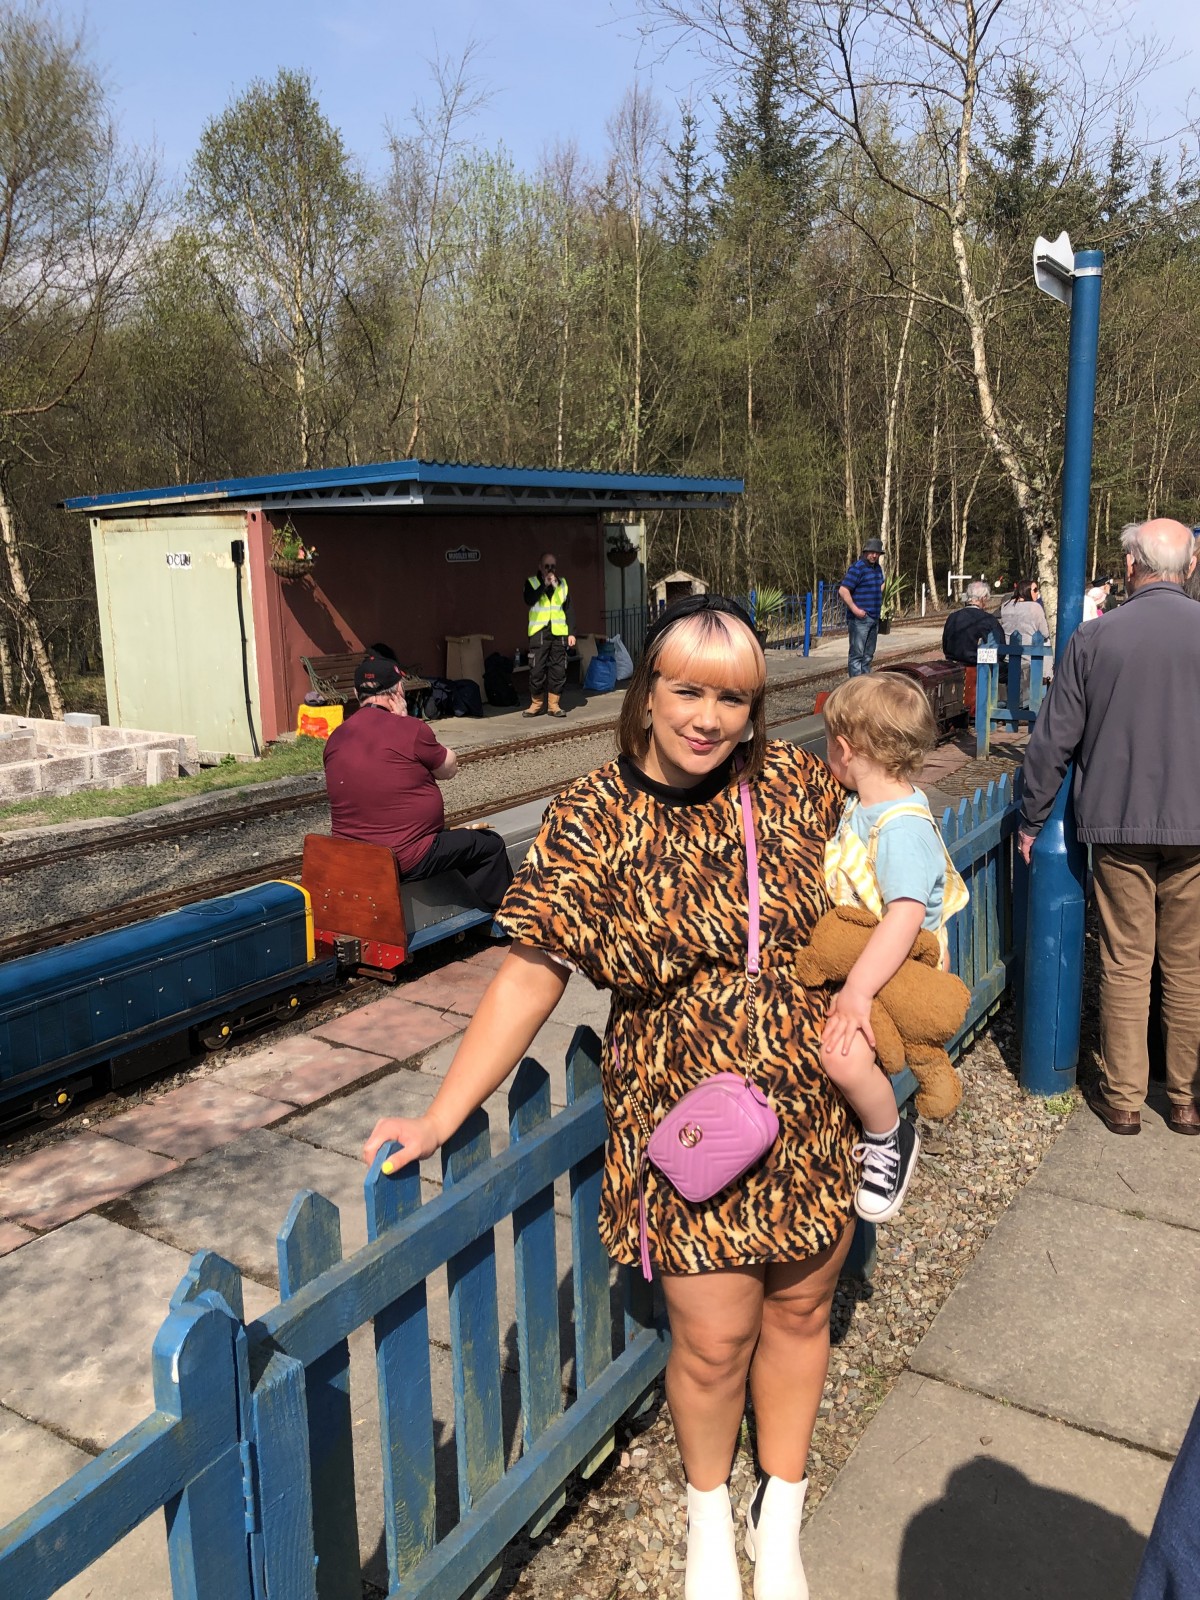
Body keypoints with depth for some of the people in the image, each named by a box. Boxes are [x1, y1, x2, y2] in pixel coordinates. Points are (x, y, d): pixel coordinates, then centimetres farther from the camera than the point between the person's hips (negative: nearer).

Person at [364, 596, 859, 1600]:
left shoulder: (794, 781, -6)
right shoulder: (593, 822, -12)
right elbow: (532, 974, -12)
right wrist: (442, 1115, -15)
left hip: (816, 1111, 3)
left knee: (799, 1310, 18)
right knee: (713, 1339, 8)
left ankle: (780, 1519, 45)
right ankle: (710, 1512, 43)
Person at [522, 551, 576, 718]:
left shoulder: (562, 583, 12)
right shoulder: (532, 582, 4)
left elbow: (568, 610, 12)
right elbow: (529, 600, -16)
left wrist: (571, 633, 5)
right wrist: (544, 585, -18)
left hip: (559, 633, 3)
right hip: (539, 633, -3)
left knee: (558, 670, 2)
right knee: (537, 670, -4)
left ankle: (554, 705, 10)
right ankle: (536, 704, 7)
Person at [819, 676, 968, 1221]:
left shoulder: (902, 826, -24)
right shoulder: (861, 806, 8)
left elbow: (906, 914, -35)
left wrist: (858, 990, -37)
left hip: (896, 974, -10)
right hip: (847, 959, 10)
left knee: (843, 1053, -31)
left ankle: (890, 1141, -2)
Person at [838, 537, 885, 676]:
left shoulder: (877, 568, 14)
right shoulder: (858, 568, -12)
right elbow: (843, 591, -20)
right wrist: (855, 609, -22)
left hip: (874, 618, 9)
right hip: (860, 618, -9)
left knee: (868, 654, 14)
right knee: (857, 653, -8)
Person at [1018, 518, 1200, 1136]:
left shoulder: (1094, 637, -5)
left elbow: (1054, 738, -2)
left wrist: (1031, 818, 9)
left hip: (1118, 824, -1)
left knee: (1124, 964, 8)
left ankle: (1122, 1097, 17)